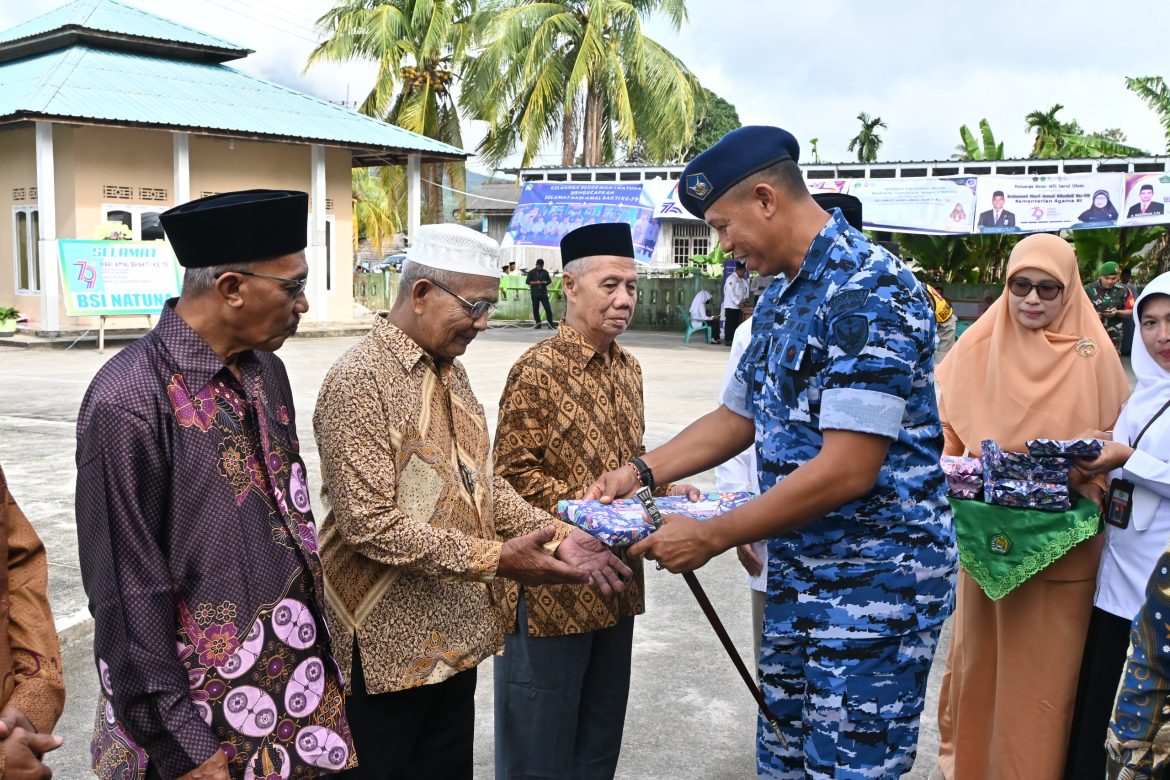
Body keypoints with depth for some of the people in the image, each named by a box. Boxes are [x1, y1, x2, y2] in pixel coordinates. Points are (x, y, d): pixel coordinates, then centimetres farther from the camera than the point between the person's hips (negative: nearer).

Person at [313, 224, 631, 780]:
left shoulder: (450, 372, 10)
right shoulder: (360, 381, -19)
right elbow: (369, 525, -24)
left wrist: (556, 534, -3)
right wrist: (494, 559, -26)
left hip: (457, 634, 8)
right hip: (386, 648, -8)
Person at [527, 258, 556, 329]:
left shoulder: (545, 272, 11)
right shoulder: (531, 272, 5)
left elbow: (550, 280, 16)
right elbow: (527, 281, 0)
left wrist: (546, 282, -7)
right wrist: (535, 282, -14)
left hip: (544, 293, 1)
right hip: (535, 293, -1)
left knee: (548, 308, -7)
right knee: (535, 309, 1)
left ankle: (551, 324, -4)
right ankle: (538, 324, 11)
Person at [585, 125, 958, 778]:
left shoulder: (870, 290, -20)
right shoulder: (779, 300, 10)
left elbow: (847, 471, -25)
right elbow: (738, 417, 20)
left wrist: (711, 537, -19)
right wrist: (642, 471, 7)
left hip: (874, 580, -9)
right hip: (799, 574, 9)